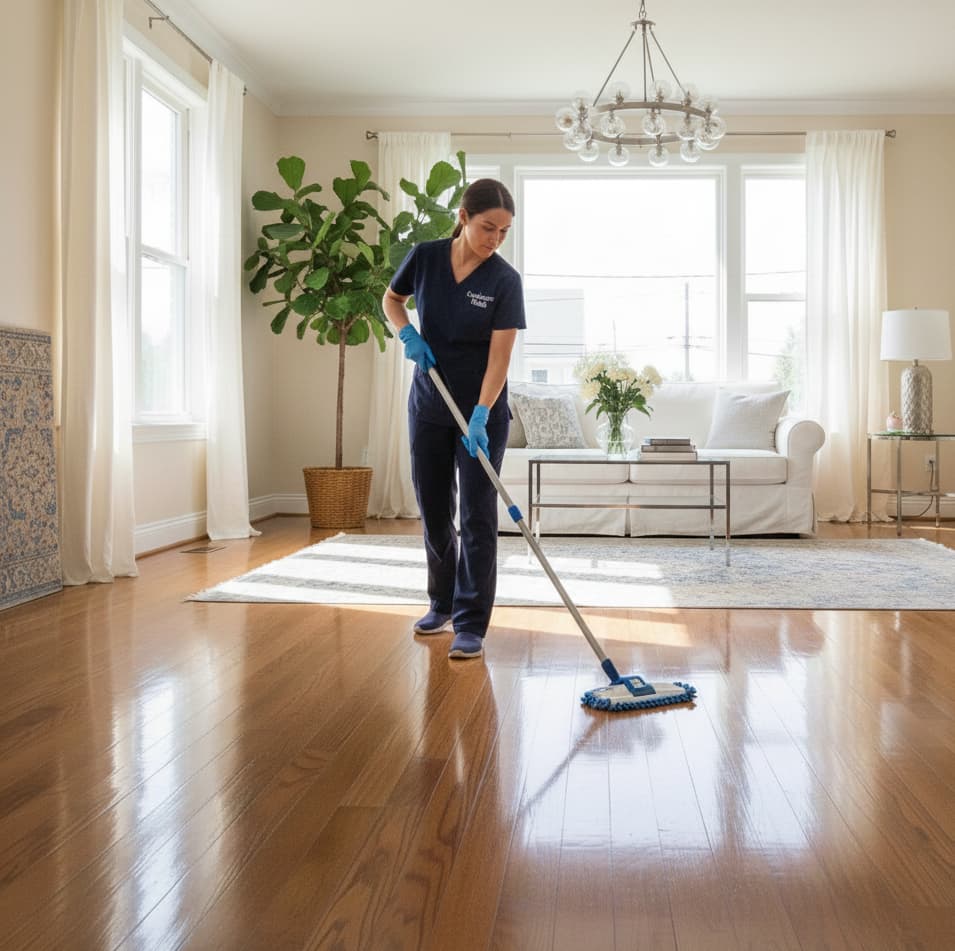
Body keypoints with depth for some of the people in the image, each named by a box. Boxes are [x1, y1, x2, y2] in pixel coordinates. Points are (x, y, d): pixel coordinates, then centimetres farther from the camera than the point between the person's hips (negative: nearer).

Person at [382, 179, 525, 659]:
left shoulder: (505, 280, -15)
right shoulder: (425, 257, -7)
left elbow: (499, 356, -20)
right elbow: (391, 300, 12)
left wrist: (480, 416, -31)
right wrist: (408, 334, -8)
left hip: (483, 413, -3)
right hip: (429, 407, 3)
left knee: (477, 517, -5)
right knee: (433, 511, 12)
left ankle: (470, 625, -1)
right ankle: (442, 603, 30)